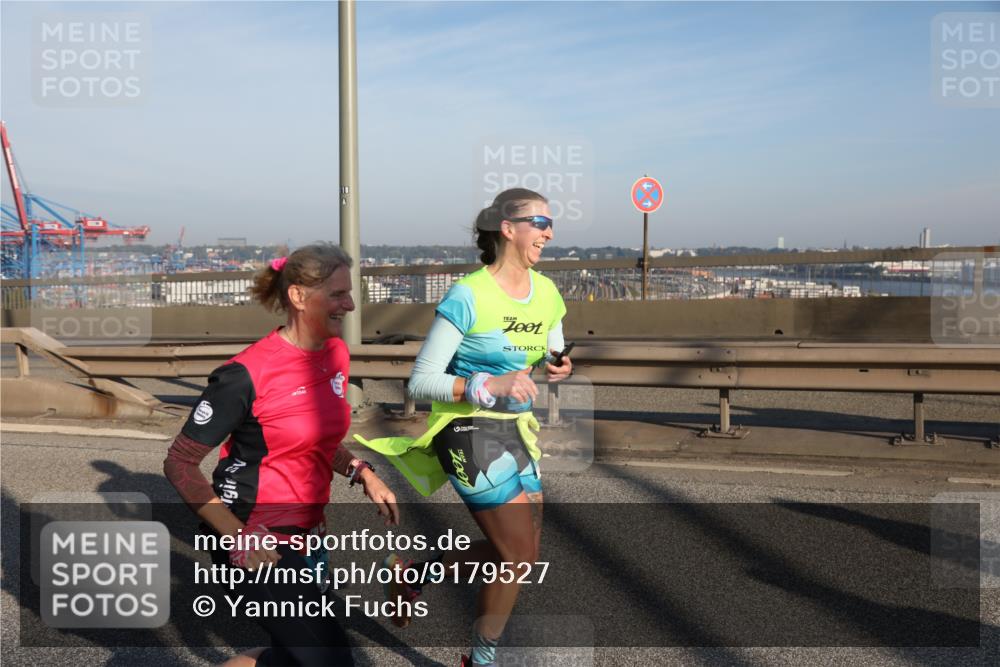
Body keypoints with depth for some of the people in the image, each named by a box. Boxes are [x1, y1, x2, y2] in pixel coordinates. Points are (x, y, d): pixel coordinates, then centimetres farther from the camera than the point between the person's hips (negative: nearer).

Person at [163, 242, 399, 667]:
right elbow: (179, 464, -14)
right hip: (257, 543, -7)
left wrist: (362, 473, 5)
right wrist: (235, 536, -20)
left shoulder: (335, 353, 2)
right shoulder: (248, 374, -20)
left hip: (307, 532, 8)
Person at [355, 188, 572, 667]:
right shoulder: (468, 295, -18)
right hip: (469, 429, -7)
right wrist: (489, 385, -28)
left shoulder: (546, 292, 2)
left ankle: (412, 574, 33)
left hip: (517, 430, 8)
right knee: (519, 556, -5)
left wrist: (558, 367, -7)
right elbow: (420, 381, -16)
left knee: (522, 556, 12)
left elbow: (552, 355, 18)